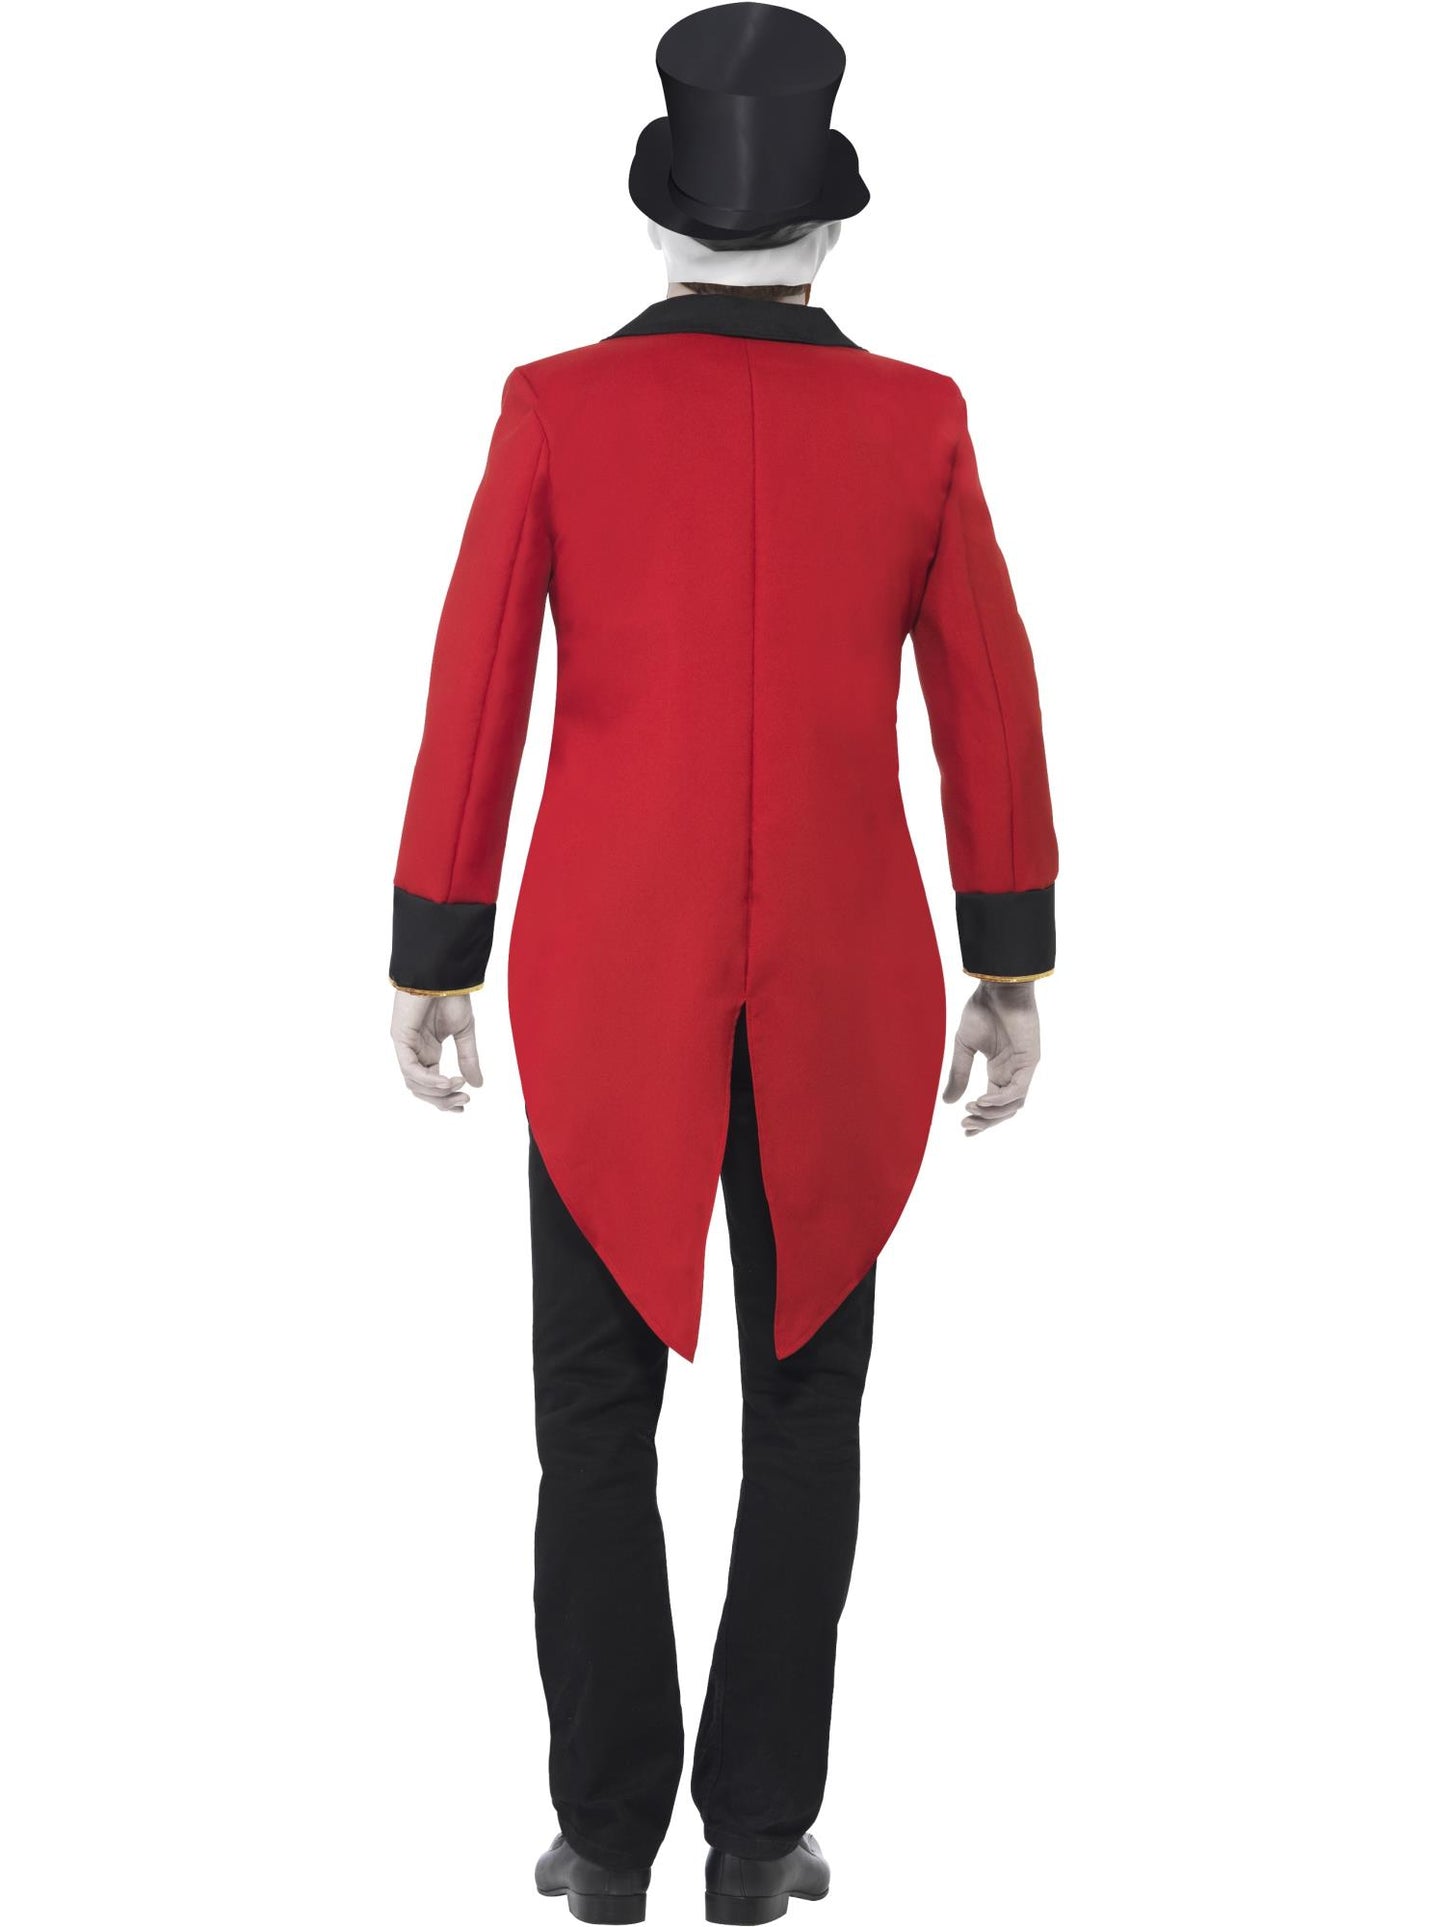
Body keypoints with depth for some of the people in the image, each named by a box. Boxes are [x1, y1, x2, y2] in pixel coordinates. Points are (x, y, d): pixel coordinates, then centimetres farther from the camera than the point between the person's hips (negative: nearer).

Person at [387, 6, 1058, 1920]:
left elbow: (474, 700, -5)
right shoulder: (918, 421, -1)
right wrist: (1012, 969, 9)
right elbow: (991, 708, 1)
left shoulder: (557, 408, -5)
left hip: (609, 971, -1)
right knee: (806, 1405, 11)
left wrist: (433, 965, 3)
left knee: (599, 1407, 10)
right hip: (841, 982, 1)